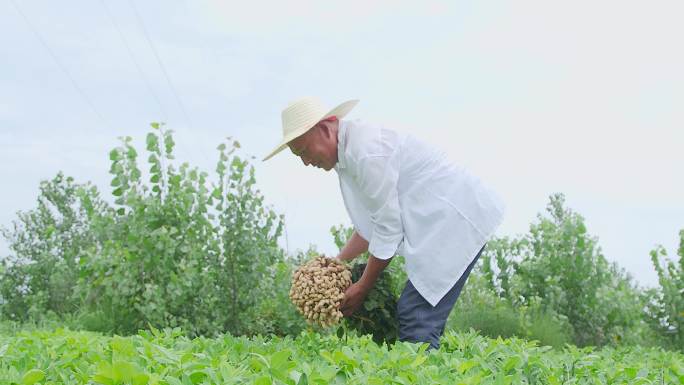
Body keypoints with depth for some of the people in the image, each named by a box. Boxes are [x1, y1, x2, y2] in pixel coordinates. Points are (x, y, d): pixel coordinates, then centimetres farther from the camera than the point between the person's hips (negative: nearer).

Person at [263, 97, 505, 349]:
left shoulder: (366, 151, -21)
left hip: (456, 219, -10)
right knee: (423, 318, 8)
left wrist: (362, 287, -7)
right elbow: (372, 225, 18)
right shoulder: (347, 153, 11)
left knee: (416, 317, -16)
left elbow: (388, 227, -17)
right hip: (444, 222, 10)